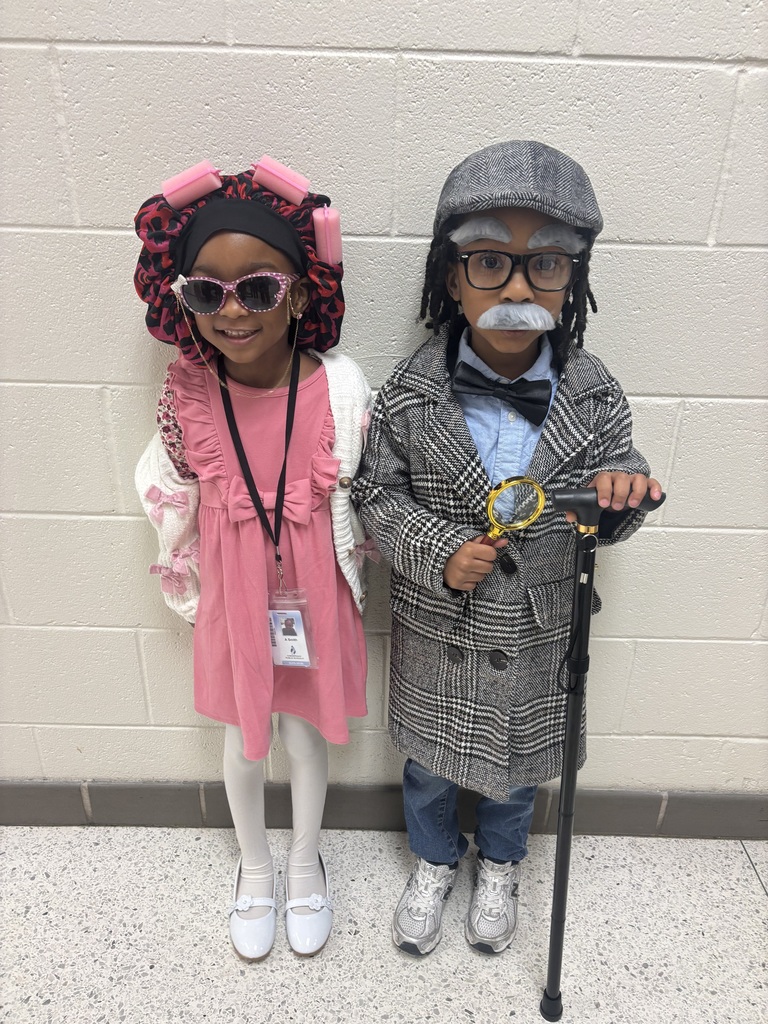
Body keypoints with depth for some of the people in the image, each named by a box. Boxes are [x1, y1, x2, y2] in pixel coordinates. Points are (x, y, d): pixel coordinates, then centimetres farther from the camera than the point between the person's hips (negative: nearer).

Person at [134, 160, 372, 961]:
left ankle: (305, 863, 49)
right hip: (231, 596, 1)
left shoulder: (339, 388, -19)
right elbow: (171, 500, -4)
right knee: (242, 741, 21)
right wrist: (188, 591, -4)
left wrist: (349, 575, -1)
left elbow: (362, 499, -7)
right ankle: (253, 866, 50)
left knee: (305, 736, 20)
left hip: (313, 594, -1)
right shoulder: (184, 392, -15)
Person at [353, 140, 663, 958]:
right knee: (428, 759, 23)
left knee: (516, 762, 25)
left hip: (534, 635, 1)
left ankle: (499, 865, 57)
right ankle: (434, 860, 55)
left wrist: (618, 495, -27)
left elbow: (607, 516, -4)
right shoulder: (411, 392, -16)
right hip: (434, 631, 0)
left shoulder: (592, 393, -13)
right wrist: (438, 551, -24)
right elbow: (377, 494, -8)